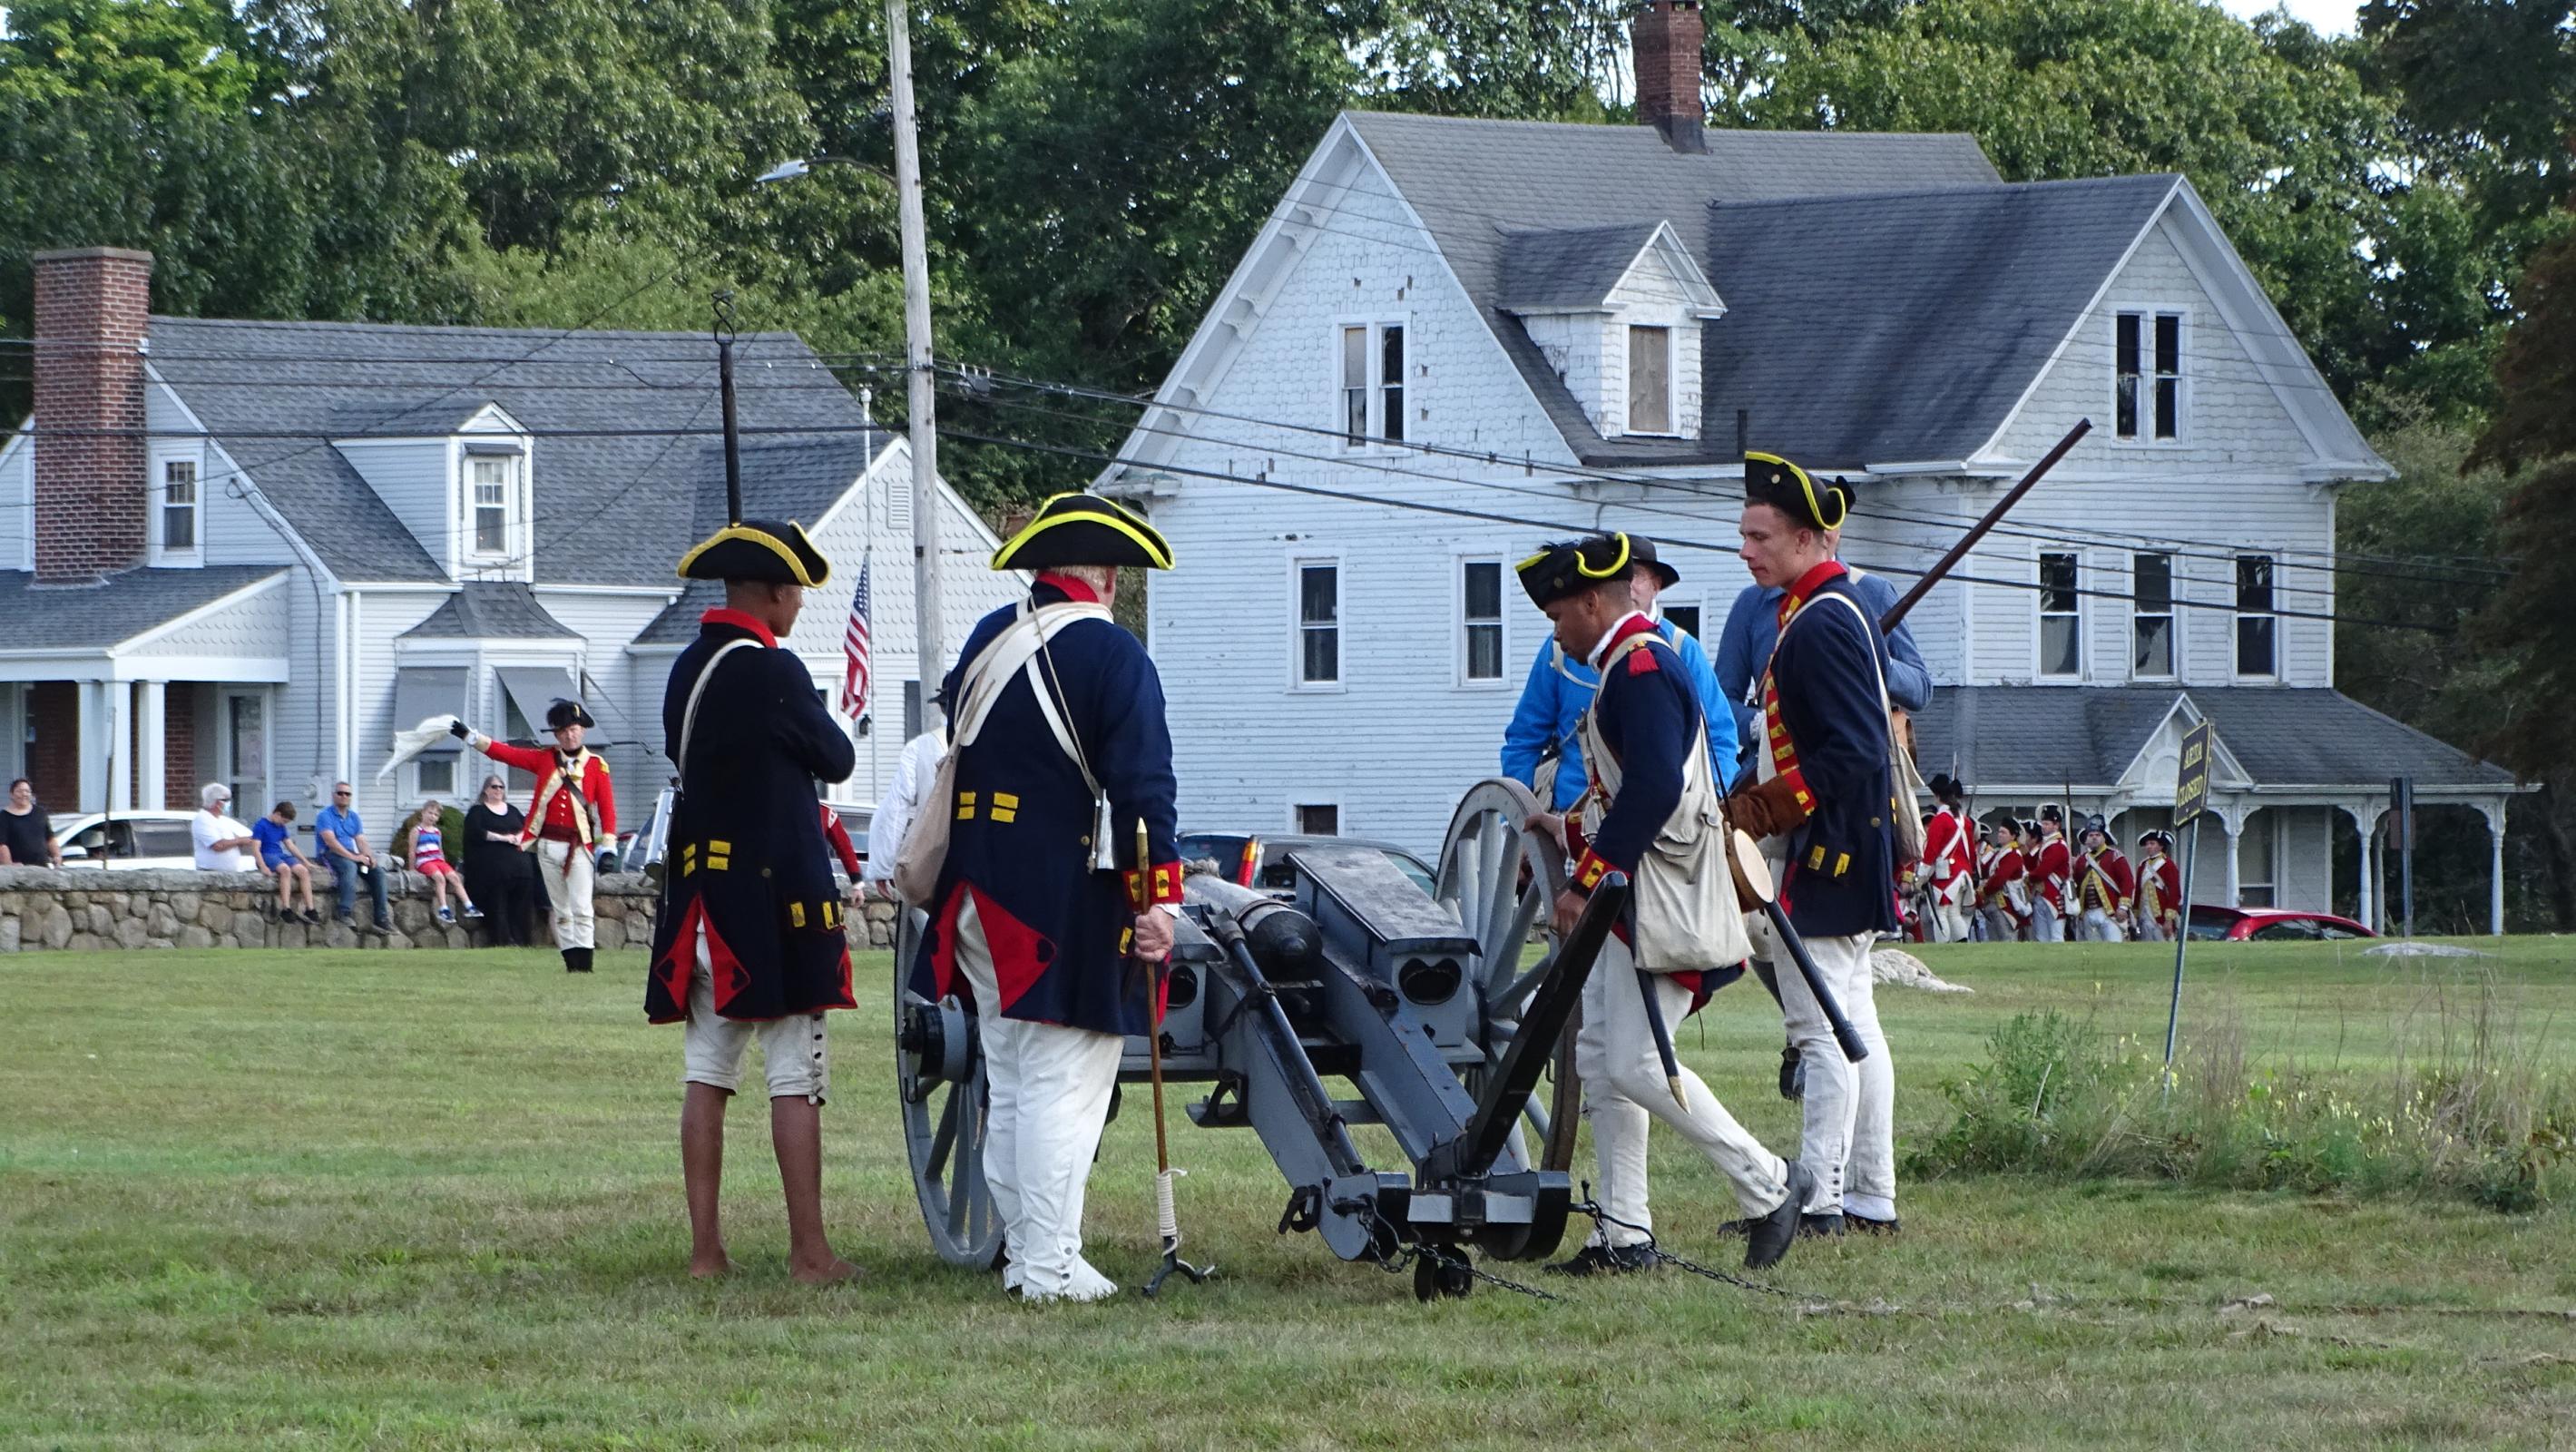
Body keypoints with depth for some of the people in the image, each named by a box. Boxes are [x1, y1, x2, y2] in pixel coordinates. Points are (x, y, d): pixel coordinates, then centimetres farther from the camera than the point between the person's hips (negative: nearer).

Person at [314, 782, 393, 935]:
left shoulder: (353, 817, 17)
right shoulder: (325, 816, -4)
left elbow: (361, 841, 9)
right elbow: (330, 841, -17)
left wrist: (368, 856, -13)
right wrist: (353, 857, -24)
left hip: (351, 855, 7)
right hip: (330, 855, -7)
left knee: (377, 873, -13)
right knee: (349, 866, -37)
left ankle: (382, 919, -13)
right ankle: (345, 913, -43)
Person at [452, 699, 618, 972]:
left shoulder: (596, 765, 2)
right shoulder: (544, 759, 10)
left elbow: (607, 808, -1)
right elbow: (505, 753, 9)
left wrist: (608, 849, -8)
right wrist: (469, 736, 1)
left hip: (579, 846, -4)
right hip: (548, 845, 4)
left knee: (582, 908, -10)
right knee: (560, 910, 6)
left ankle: (584, 962, -13)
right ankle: (571, 962, 9)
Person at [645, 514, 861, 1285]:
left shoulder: (687, 669, 9)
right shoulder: (773, 671, -15)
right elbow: (837, 759, -4)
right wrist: (817, 737, 15)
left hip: (702, 895, 7)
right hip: (776, 898, -7)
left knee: (706, 1075, 8)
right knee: (795, 1078, -3)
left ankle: (706, 1247, 8)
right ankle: (809, 1252, -3)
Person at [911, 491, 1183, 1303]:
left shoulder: (984, 642, 11)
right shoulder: (1110, 653, -11)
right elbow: (1143, 783, -17)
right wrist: (1158, 896, -17)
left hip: (982, 895, 7)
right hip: (1068, 908, -7)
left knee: (1009, 1084, 14)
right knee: (1063, 1086, -5)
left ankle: (1023, 1254, 18)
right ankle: (1052, 1267, -6)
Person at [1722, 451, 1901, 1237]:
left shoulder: (1821, 624, -17)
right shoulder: (1842, 605, 14)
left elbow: (1851, 756, -24)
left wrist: (1762, 811, -18)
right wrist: (1751, 798, 13)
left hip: (1823, 850, -11)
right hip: (1846, 849, 11)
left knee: (1822, 1027, -10)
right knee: (1853, 1021, 12)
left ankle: (1820, 1198, -10)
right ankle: (1871, 1194, 15)